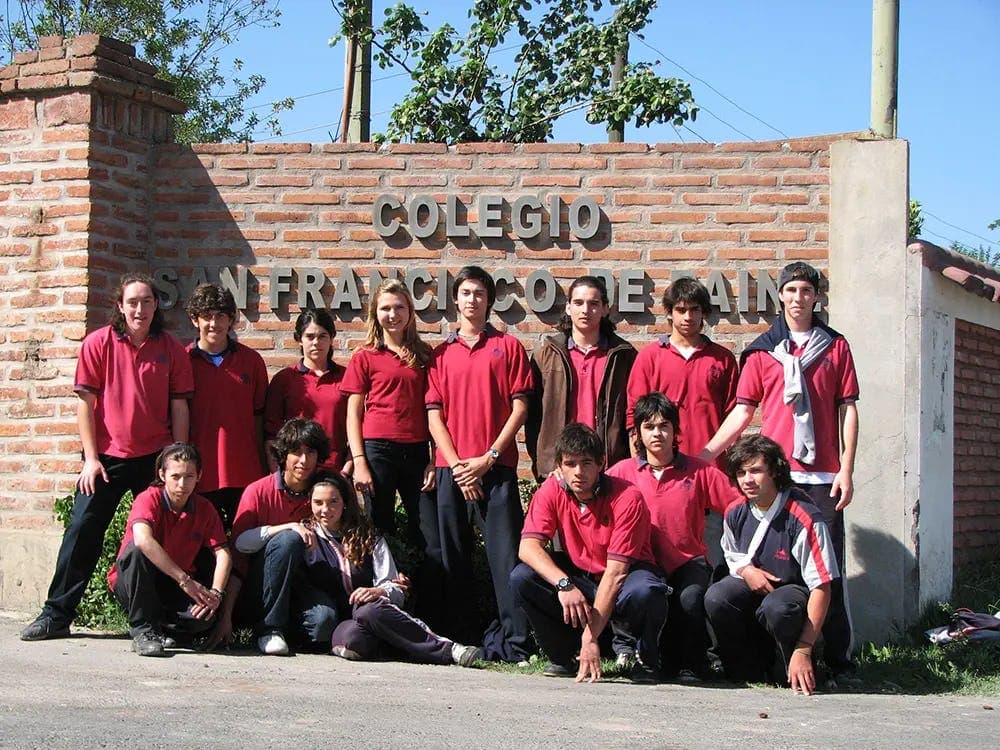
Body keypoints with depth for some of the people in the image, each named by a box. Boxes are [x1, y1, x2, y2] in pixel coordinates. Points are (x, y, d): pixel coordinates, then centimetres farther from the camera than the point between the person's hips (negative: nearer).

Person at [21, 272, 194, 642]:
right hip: (107, 457, -1)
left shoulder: (171, 349, 2)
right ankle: (56, 614, 6)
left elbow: (179, 406, 4)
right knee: (82, 531, -2)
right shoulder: (99, 343, -1)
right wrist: (91, 458, -6)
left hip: (156, 457, 1)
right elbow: (86, 402, -1)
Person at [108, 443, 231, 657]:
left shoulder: (205, 509, -2)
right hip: (131, 583, -3)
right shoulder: (149, 499, -17)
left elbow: (222, 553, -10)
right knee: (137, 549, -35)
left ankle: (160, 625, 5)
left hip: (174, 590, 3)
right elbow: (142, 539, -37)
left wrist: (216, 593, -28)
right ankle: (143, 629, -22)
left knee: (205, 616, -29)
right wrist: (185, 580, -38)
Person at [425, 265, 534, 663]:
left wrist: (488, 458, -7)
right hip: (451, 470, 3)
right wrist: (456, 465, -5)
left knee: (506, 555, -7)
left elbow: (519, 408, 2)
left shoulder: (509, 347, 8)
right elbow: (434, 415, 8)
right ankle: (456, 641, 8)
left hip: (496, 467, -2)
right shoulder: (441, 354, 15)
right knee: (454, 558, 3)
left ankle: (515, 642, -8)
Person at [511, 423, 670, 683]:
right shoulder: (551, 491, -11)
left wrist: (591, 637, -31)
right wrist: (563, 584, -41)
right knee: (521, 578, -22)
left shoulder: (627, 498, -23)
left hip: (626, 575, -4)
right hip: (579, 576, 4)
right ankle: (563, 657, 0)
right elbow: (528, 547, -21)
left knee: (644, 592, -39)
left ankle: (649, 661, -5)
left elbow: (616, 571, -26)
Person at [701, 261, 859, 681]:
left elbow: (847, 409, 8)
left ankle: (838, 658, 1)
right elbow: (743, 411, 10)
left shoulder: (835, 346, 11)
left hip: (822, 474, -1)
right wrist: (703, 455, 0)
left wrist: (846, 470, 0)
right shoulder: (762, 350, 12)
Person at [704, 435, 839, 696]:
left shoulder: (804, 519, -24)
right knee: (715, 597, -28)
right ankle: (746, 672, -3)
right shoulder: (735, 513, -5)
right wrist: (746, 570, -10)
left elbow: (821, 588, -25)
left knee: (776, 607, -40)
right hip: (754, 586, 5)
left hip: (795, 590, -5)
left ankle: (798, 677, -10)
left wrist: (803, 650, -31)